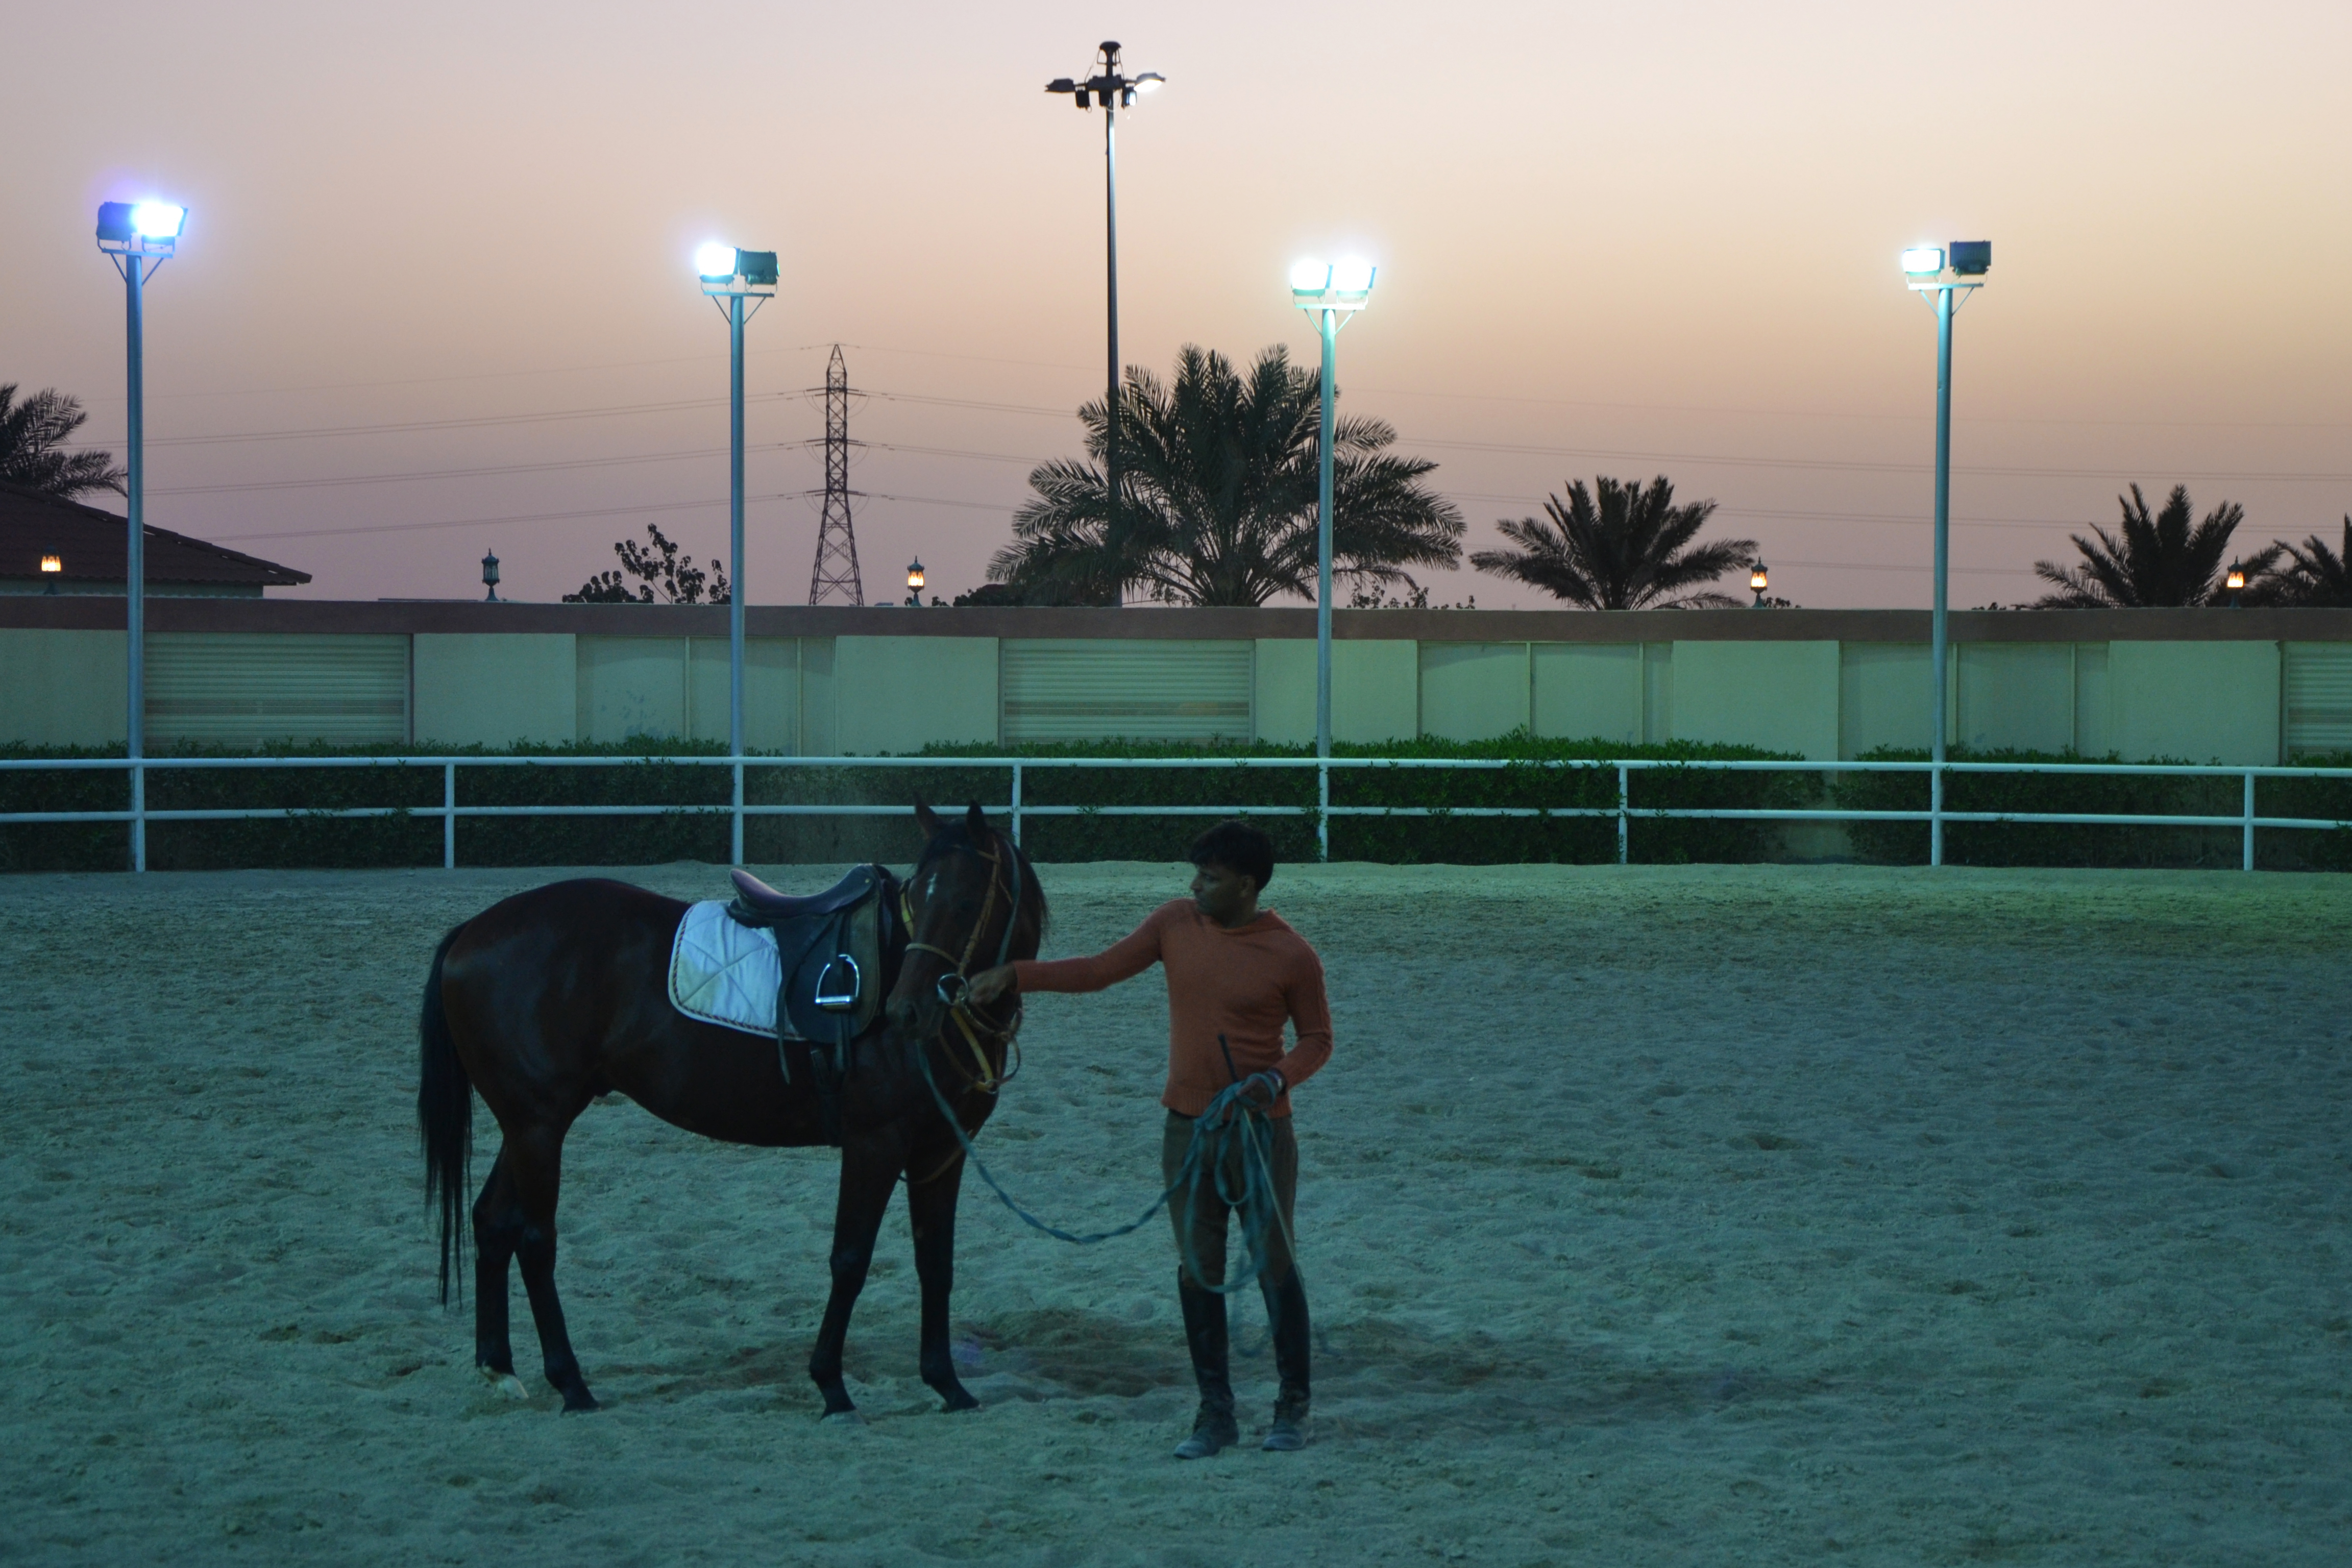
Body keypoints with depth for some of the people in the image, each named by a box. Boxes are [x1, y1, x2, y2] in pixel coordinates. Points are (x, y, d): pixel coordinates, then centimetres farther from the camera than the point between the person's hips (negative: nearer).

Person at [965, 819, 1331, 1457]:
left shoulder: (1291, 956, -10)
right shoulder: (1175, 925, 1)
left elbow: (1317, 1038, -1)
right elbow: (1101, 970, 7)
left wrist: (1279, 1078, -20)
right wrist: (1015, 976, 0)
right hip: (1187, 1127, 4)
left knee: (1274, 1266, 2)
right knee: (1198, 1270, 7)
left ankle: (1293, 1409, 14)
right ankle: (1215, 1413, 15)